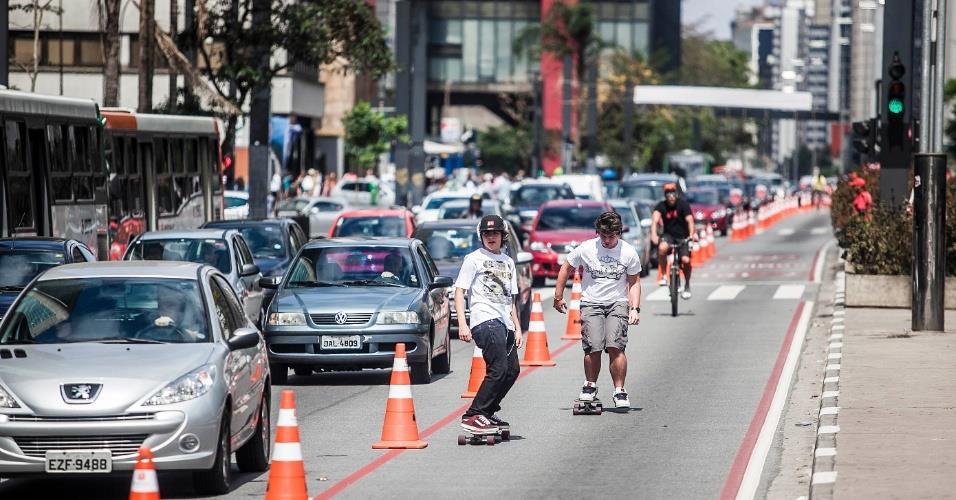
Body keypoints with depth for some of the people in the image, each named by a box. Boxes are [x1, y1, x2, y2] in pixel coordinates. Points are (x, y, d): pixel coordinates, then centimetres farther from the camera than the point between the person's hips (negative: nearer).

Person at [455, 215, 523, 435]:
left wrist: (517, 328, 21)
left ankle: (487, 412, 21)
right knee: (498, 369, -19)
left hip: (504, 324, 8)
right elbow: (459, 291, -3)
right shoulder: (474, 259, 2)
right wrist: (462, 323, -14)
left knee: (512, 371, 7)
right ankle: (473, 416, -19)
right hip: (485, 320, -8)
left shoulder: (508, 262, 23)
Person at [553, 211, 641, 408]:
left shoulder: (629, 253, -2)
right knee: (593, 348, -14)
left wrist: (635, 308, -2)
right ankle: (590, 386, 9)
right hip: (591, 303, 0)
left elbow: (634, 282, 8)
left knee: (615, 346, -18)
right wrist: (558, 297, 12)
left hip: (617, 303, 0)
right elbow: (566, 269, 10)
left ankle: (620, 391, -9)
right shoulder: (585, 249, -4)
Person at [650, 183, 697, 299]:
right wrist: (653, 234, -44)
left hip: (683, 237, 0)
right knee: (662, 248, -33)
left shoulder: (683, 204, -12)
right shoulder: (661, 206, -10)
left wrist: (692, 234, -40)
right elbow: (655, 219, -26)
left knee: (686, 260, -17)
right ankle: (663, 276, -16)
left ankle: (687, 286, 7)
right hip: (668, 235, 0)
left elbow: (689, 220, -23)